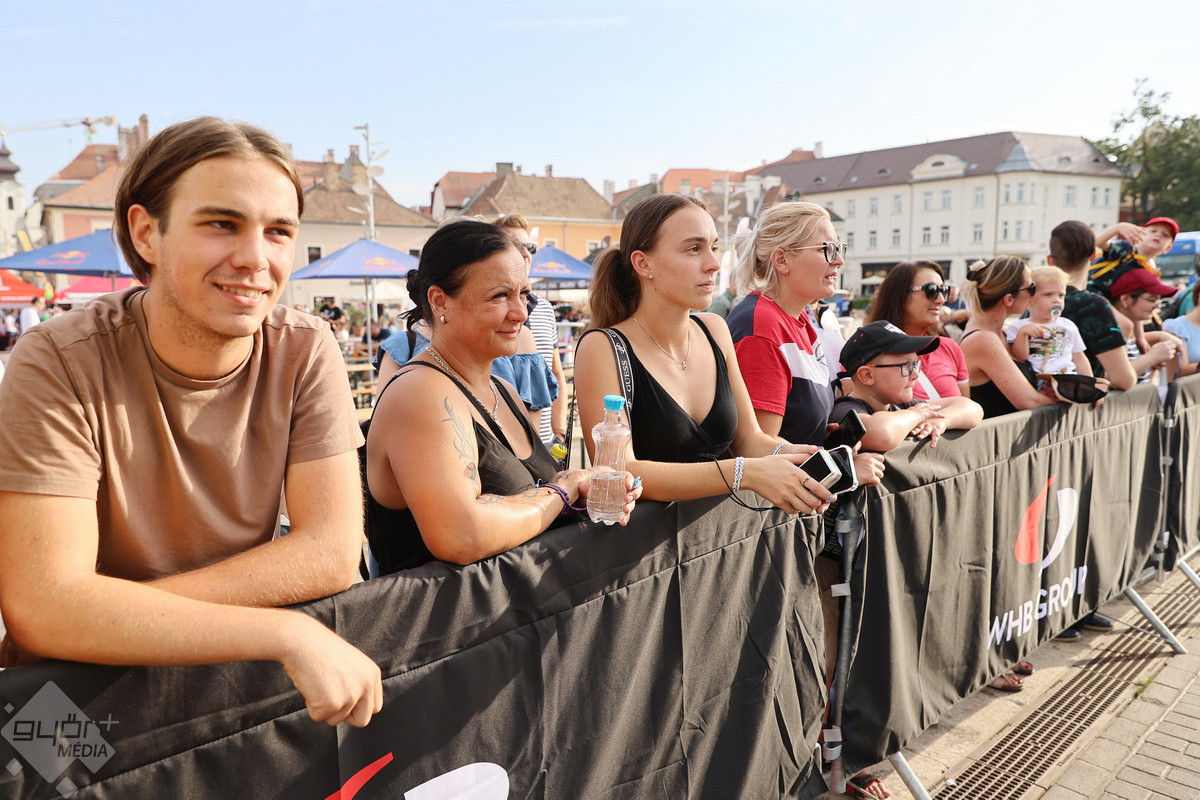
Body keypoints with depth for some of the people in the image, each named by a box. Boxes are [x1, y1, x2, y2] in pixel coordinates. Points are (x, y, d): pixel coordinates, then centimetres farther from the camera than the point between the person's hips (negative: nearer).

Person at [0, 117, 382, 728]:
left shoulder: (305, 352, -9)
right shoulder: (60, 364, -14)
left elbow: (333, 555, -14)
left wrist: (112, 613, -19)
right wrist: (289, 635, -28)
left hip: (235, 679, 3)